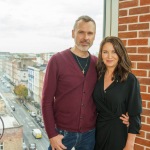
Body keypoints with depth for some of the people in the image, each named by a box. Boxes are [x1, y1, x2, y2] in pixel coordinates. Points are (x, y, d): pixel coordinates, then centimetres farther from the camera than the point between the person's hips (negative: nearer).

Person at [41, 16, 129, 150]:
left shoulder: (97, 63, 2)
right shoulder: (57, 60, -9)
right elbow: (47, 100, -8)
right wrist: (51, 134, -11)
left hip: (90, 132, 3)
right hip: (62, 132, -3)